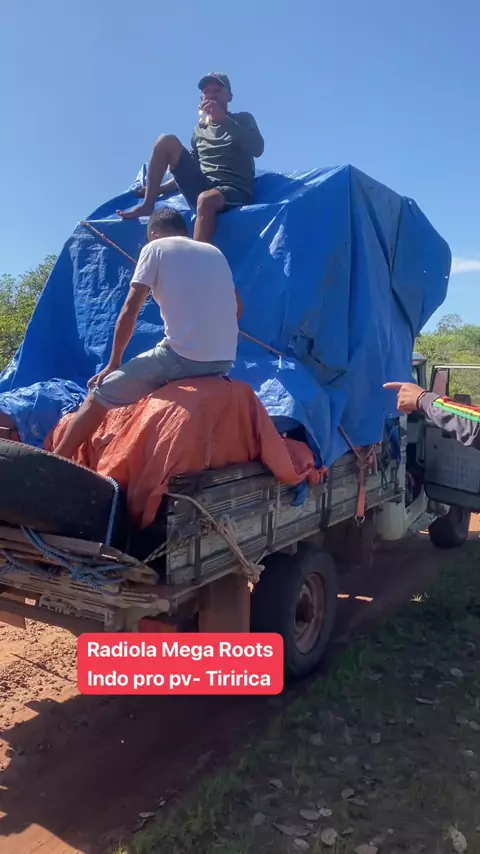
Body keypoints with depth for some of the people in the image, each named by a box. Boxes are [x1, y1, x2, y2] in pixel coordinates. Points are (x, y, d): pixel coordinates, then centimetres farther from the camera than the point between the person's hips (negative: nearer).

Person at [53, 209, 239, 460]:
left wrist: (113, 364, 11)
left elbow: (129, 312, 2)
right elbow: (235, 308, 26)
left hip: (183, 356, -6)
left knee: (100, 394, 8)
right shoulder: (215, 252, 21)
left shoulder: (156, 247, 6)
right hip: (224, 361, 7)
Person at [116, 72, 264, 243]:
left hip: (235, 191, -4)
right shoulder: (199, 130, 24)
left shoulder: (243, 120, 13)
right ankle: (147, 206, -12)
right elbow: (190, 169, 28)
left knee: (206, 199, -42)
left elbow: (257, 149, -8)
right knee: (167, 140, -9)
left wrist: (224, 119, -14)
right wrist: (159, 189, 17)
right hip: (201, 188, 4)